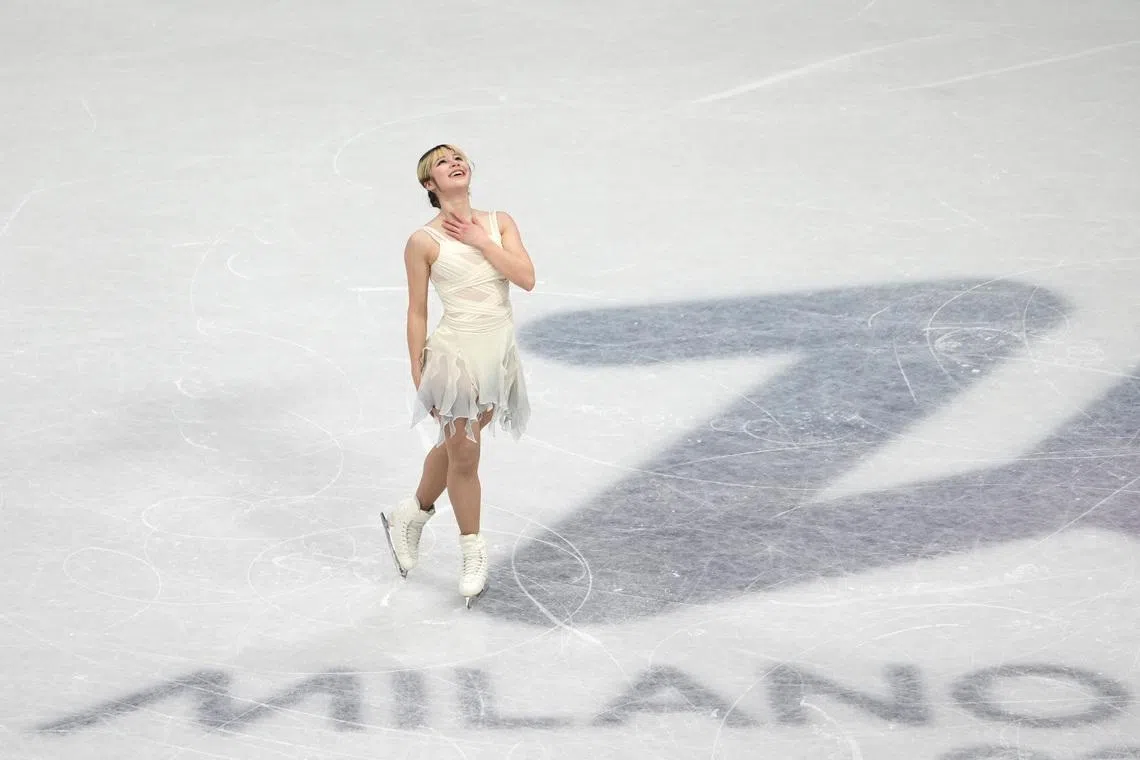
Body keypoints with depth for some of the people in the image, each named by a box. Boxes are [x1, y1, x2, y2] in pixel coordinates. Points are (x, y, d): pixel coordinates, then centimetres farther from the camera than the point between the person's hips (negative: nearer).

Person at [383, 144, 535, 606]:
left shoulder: (499, 223, 2)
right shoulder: (424, 242, -9)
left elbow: (526, 278, -9)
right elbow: (417, 313, -5)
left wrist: (480, 240, -12)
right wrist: (419, 377, -5)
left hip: (499, 355, 5)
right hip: (456, 355, -5)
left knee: (455, 445, 20)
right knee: (463, 456, 3)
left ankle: (411, 516, 43)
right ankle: (473, 552, 19)